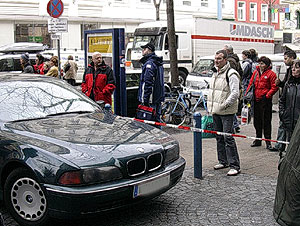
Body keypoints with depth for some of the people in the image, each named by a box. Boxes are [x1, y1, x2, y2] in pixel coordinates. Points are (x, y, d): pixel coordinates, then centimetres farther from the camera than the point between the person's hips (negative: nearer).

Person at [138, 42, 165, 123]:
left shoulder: (149, 63, -14)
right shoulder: (158, 62, 17)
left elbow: (148, 83, -20)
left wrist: (145, 99, -20)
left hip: (151, 99, -10)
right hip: (158, 97, 10)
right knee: (157, 118, 14)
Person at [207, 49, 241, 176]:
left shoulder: (231, 74, -13)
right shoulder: (215, 73, 15)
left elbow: (235, 93, -20)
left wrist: (225, 104, -21)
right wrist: (211, 107, 18)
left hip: (227, 112, -9)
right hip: (215, 111, 9)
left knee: (228, 138, -11)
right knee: (219, 137, 15)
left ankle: (234, 166, -7)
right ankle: (223, 161, 27)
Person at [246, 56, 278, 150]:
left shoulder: (271, 74, -5)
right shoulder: (255, 72, 11)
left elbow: (274, 88, -7)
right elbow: (251, 84, 16)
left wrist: (267, 96, -15)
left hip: (265, 100, -6)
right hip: (256, 100, 6)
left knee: (266, 121, -1)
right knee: (257, 121, 13)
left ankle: (268, 141, 6)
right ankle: (258, 139, 26)